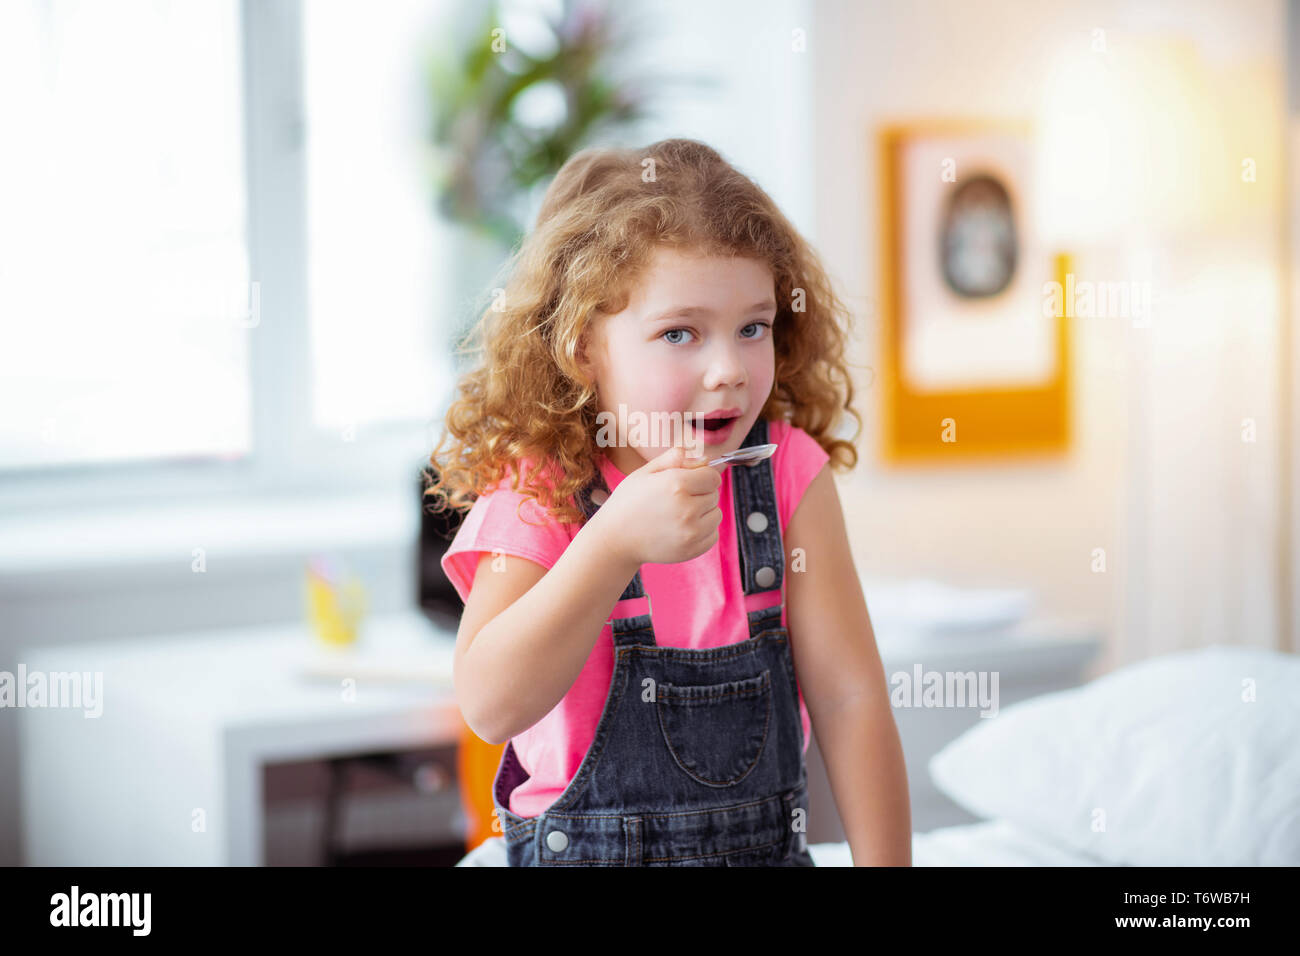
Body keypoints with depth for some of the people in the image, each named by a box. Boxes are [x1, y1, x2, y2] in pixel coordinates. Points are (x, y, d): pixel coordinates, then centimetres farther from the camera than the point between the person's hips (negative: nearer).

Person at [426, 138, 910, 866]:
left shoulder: (788, 476, -8)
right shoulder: (537, 494, -14)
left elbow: (849, 697, -7)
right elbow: (490, 707, -27)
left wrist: (885, 861, -12)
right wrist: (617, 540, -35)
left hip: (768, 844, 2)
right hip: (583, 851, -2)